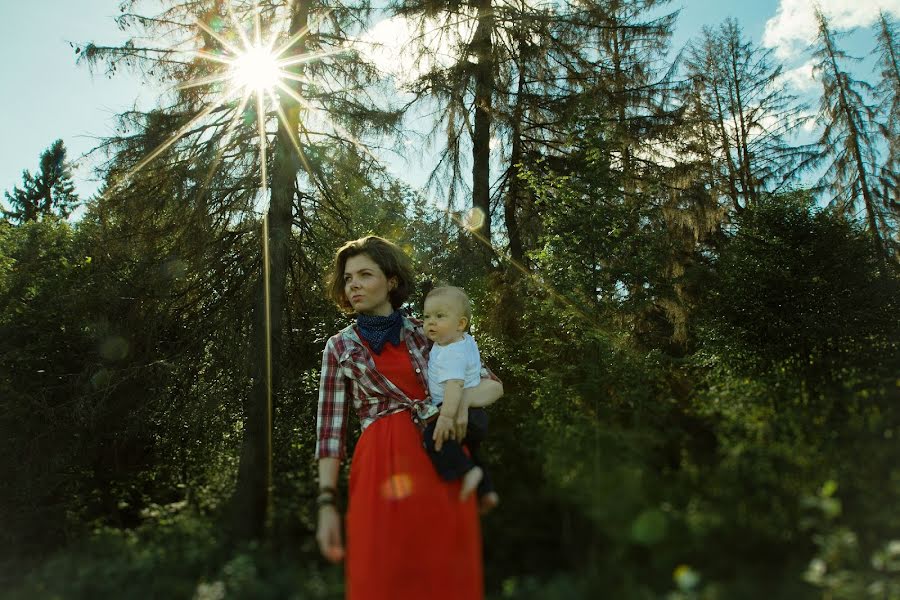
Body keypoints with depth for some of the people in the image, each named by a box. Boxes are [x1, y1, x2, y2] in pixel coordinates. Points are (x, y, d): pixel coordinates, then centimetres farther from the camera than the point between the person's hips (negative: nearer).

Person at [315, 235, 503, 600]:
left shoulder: (427, 333, 10)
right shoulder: (340, 347, 8)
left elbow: (493, 384, 11)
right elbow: (330, 426, 4)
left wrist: (462, 398, -12)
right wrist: (326, 503, -5)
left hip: (444, 466, 2)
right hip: (384, 468, -1)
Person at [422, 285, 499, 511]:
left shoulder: (452, 353, -20)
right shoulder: (466, 340, 11)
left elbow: (454, 385, -34)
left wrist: (447, 416, -45)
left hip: (464, 415, -11)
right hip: (474, 413, 11)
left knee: (434, 435, -30)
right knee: (469, 453, 28)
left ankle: (466, 471, -32)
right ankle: (486, 491, 36)